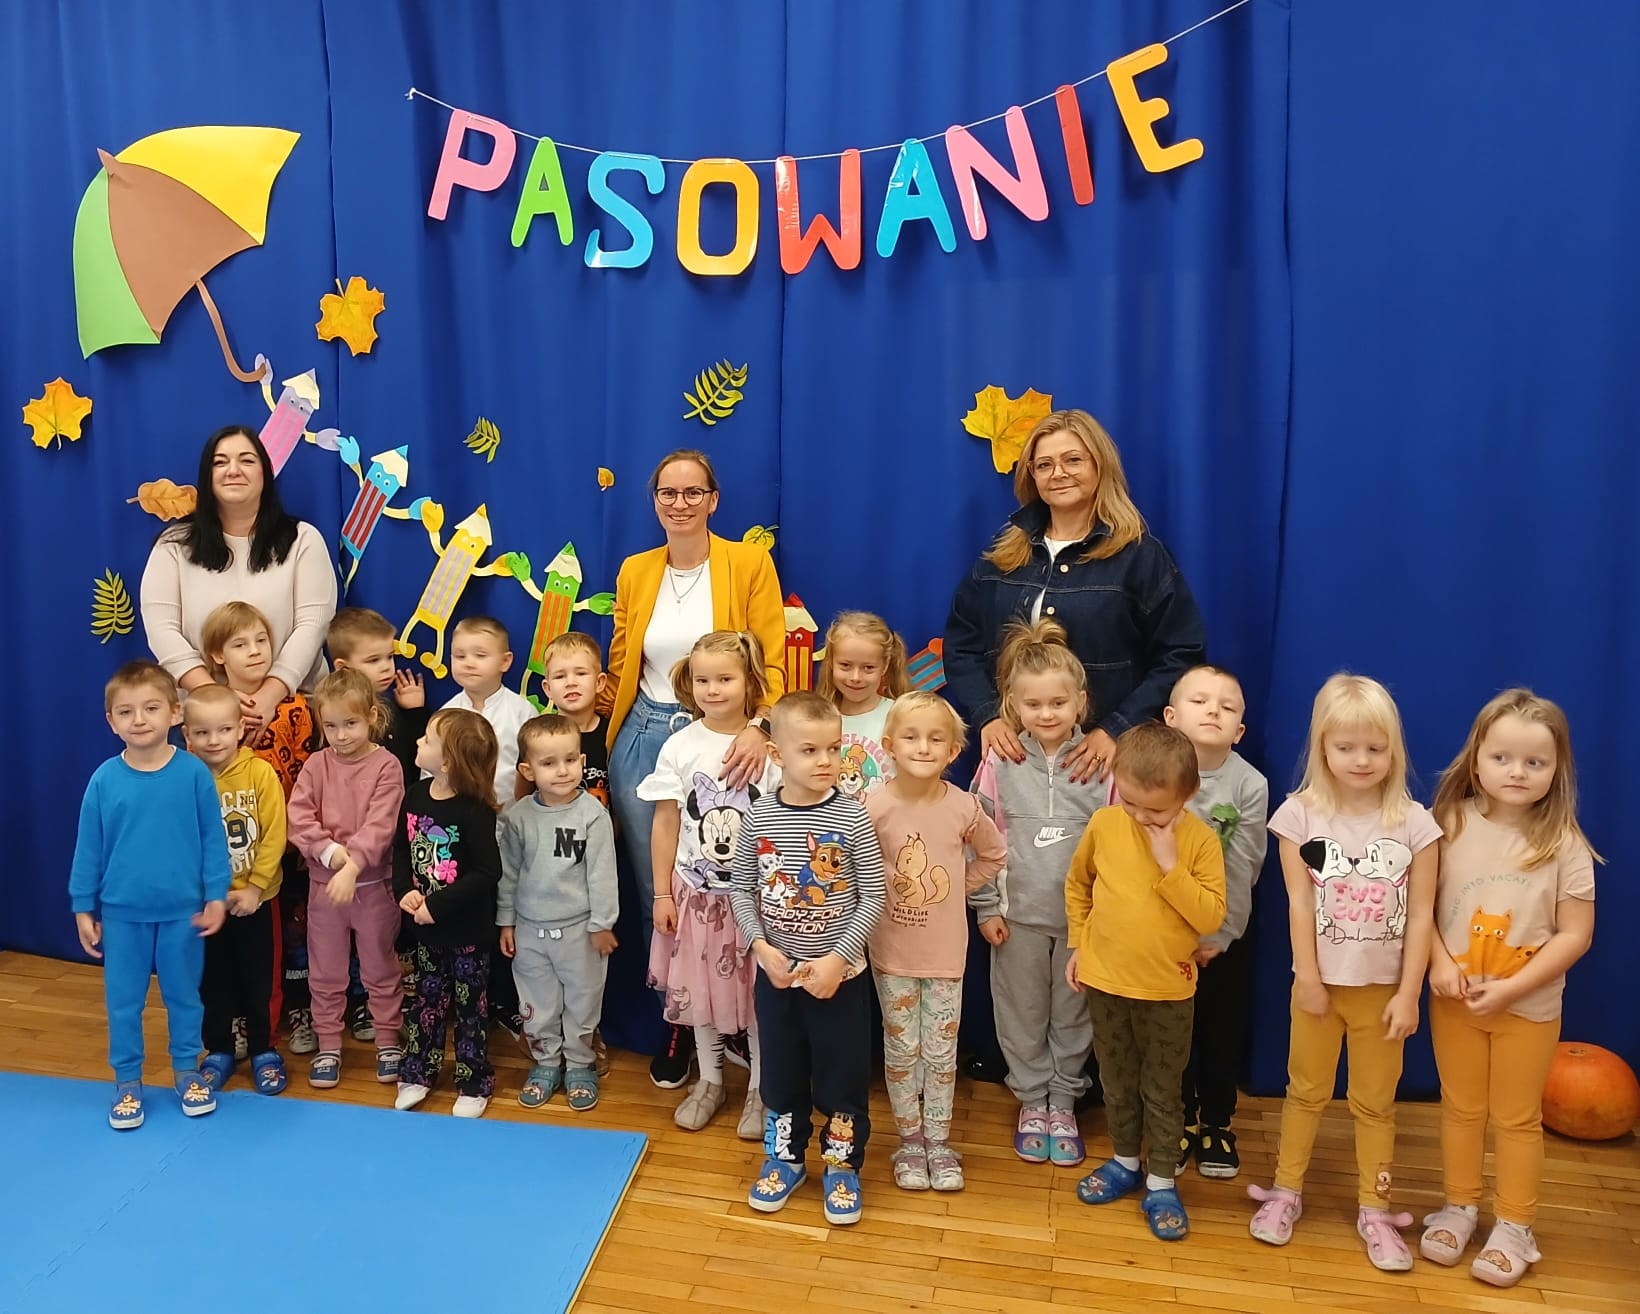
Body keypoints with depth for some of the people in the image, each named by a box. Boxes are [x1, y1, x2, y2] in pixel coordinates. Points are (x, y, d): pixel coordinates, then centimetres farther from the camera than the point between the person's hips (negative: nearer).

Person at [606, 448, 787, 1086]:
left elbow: (771, 661, -9)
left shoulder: (750, 563, -4)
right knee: (652, 893, 9)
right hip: (643, 742, 3)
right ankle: (678, 1018, 28)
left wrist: (759, 726, -25)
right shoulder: (634, 572, 8)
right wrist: (604, 737, 6)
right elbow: (620, 670, 13)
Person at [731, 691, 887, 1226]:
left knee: (843, 1072, 10)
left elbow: (873, 897, -10)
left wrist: (836, 958, -16)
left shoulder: (852, 818, -13)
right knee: (780, 1068, 17)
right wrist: (761, 947, -11)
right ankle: (785, 1157, 38)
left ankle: (843, 1166, 30)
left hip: (839, 972, -2)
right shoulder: (758, 817, -7)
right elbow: (741, 890, 1)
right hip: (775, 971, 2)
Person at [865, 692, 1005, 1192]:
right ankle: (910, 1141, 30)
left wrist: (959, 887, 2)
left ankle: (939, 1141, 30)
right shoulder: (874, 807, -17)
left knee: (942, 1052, 13)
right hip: (891, 952, -1)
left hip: (946, 953, 1)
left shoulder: (964, 807, -10)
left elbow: (994, 854, 8)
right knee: (901, 1050, 12)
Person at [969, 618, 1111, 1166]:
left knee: (1073, 1014, 13)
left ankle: (1064, 1104, 30)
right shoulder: (999, 763, -6)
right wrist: (986, 907, -3)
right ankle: (1031, 1101, 31)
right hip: (1019, 914, 0)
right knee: (1022, 1014, 13)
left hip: (1083, 914, 0)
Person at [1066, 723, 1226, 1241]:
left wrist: (1170, 867, -27)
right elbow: (1077, 883, 8)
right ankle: (1125, 1162, 39)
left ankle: (1161, 1183, 27)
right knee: (1118, 1082, 20)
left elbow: (1211, 917, -19)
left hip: (1168, 990, -2)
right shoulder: (1103, 824, -9)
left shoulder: (1199, 838, -15)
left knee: (1163, 1091, 12)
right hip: (1105, 981, 3)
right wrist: (1079, 943, 6)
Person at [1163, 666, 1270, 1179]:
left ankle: (1217, 1122, 32)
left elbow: (1242, 871, -11)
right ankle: (1181, 1121, 30)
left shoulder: (1250, 785, -14)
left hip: (1225, 934, 0)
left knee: (1223, 1033, 11)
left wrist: (1217, 937, -11)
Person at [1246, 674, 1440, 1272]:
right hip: (1320, 982, 0)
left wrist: (1409, 993, -9)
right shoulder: (1300, 814, -10)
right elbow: (1299, 903, -9)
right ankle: (1287, 1191, 30)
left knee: (1375, 1102, 13)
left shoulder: (1414, 822, -9)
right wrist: (1308, 978, -10)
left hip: (1383, 988, 0)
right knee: (1306, 1091, 16)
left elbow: (1420, 914, -8)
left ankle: (1373, 1209, 27)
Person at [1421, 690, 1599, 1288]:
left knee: (1518, 1117, 12)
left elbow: (1575, 933, -11)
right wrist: (1439, 964, -17)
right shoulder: (1452, 824, -9)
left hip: (1529, 1007, -1)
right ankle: (1459, 1206, 33)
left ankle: (1515, 1226, 27)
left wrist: (1510, 988, -18)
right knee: (1461, 1108, 16)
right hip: (1454, 1000, 2)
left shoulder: (1563, 843, -13)